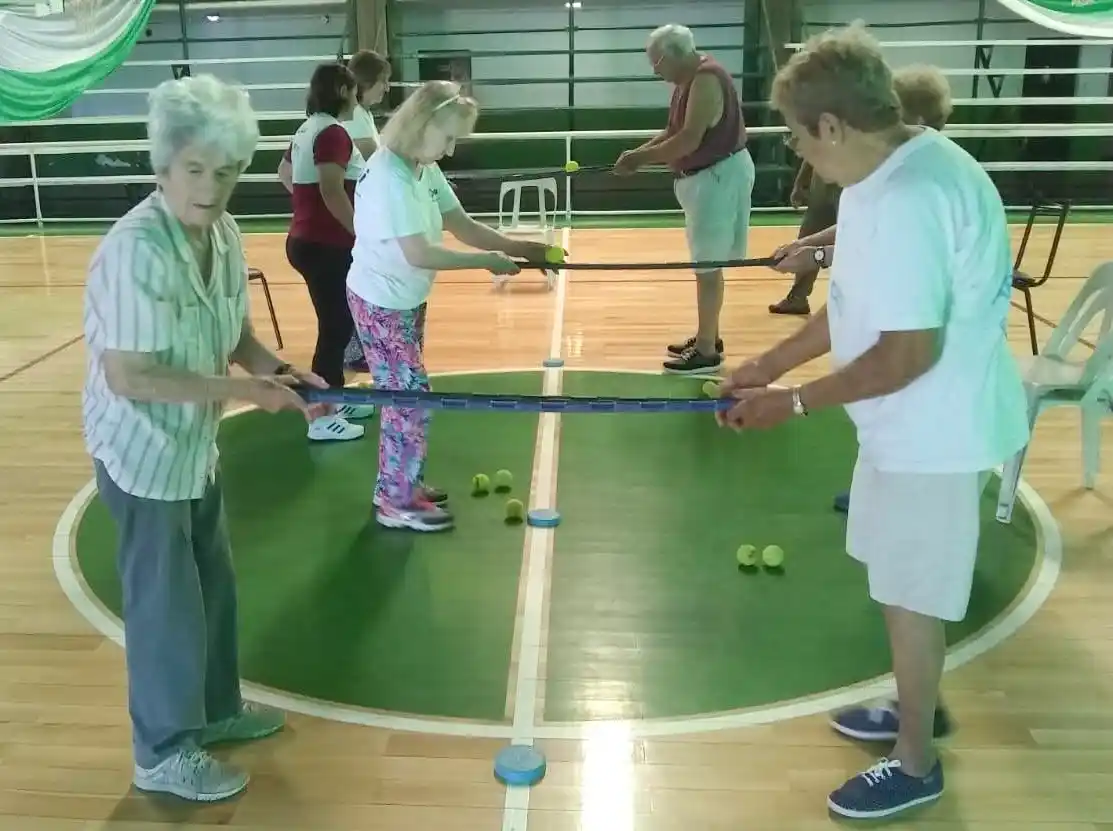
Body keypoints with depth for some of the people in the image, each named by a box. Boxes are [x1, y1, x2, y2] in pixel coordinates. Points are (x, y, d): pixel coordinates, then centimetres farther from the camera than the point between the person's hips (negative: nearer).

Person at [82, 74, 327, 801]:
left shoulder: (225, 235, -3)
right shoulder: (136, 250, -28)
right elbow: (127, 376, -29)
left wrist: (273, 367, -10)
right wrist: (242, 389, -27)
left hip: (195, 443, 8)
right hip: (142, 451, -8)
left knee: (212, 585, 22)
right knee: (165, 599, 5)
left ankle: (215, 708, 43)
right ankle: (165, 753, 25)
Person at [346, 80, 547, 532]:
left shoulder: (425, 169, 1)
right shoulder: (388, 177, -26)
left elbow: (461, 225, 3)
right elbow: (418, 254, -31)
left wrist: (517, 247, -10)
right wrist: (487, 261, -25)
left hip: (407, 301, 9)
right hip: (381, 304, -9)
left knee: (403, 395, 17)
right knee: (411, 398, -3)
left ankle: (396, 486, 32)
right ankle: (398, 503, 11)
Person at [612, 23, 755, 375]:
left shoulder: (707, 79, -20)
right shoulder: (688, 82, 12)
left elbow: (689, 139, -26)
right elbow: (673, 133, 14)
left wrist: (642, 159, -17)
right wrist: (639, 153, -1)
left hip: (719, 176, -10)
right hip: (704, 177, 10)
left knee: (708, 265, -7)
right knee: (706, 262, 16)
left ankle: (707, 352, -1)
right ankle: (707, 338, 26)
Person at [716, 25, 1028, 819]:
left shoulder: (903, 200, -29)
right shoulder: (896, 171, 4)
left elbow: (909, 351, -29)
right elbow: (862, 305, 12)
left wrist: (793, 402, -21)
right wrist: (770, 363, 11)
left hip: (934, 428, -10)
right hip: (916, 421, 10)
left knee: (910, 595, 6)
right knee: (904, 584, 24)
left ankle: (915, 765, 26)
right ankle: (919, 707, 45)